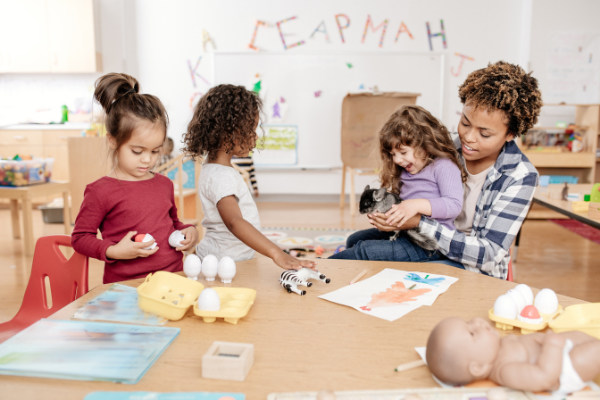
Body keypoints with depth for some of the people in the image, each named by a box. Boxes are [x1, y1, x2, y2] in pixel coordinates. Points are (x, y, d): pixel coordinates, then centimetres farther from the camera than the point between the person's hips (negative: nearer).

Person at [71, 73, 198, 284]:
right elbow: (80, 237, 3)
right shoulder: (101, 191, -2)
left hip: (174, 277, 4)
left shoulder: (165, 185, 15)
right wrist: (113, 251, -12)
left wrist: (188, 231, 9)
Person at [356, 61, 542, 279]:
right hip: (430, 245, 5)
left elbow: (489, 255, -23)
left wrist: (419, 222, -31)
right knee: (356, 242, -7)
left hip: (475, 270, -5)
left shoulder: (520, 177, -18)